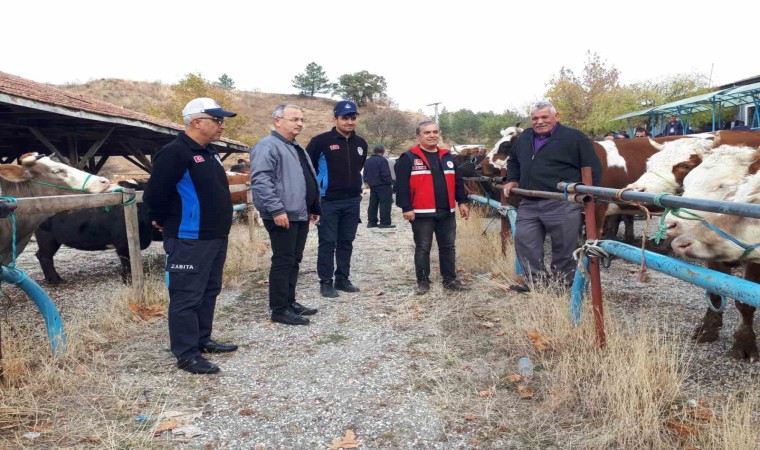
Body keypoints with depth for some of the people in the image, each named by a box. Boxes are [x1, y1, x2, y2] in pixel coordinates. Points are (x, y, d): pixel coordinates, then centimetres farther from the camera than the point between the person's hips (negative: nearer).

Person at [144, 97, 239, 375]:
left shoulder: (209, 153, 14)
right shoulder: (175, 153, -16)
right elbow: (154, 195, -18)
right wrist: (165, 222, -4)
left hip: (216, 238, 10)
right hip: (189, 242, -10)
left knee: (209, 292, 17)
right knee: (187, 297, -2)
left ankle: (202, 340, 30)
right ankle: (186, 354, 6)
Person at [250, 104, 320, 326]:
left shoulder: (297, 149, 20)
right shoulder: (268, 146, -11)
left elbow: (309, 180, 27)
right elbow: (261, 181, -21)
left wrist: (315, 208, 24)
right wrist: (276, 210, -26)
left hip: (301, 215, 10)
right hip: (283, 216, -10)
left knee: (294, 261, 15)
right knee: (283, 262, -4)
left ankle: (290, 302, 26)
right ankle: (280, 309, 4)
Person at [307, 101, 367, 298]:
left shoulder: (361, 144, 7)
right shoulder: (321, 141, -10)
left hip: (352, 201, 5)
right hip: (328, 201, -5)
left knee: (346, 243, 11)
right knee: (327, 243, 0)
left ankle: (342, 279, 22)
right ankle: (326, 283, 8)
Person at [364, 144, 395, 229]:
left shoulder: (367, 161, 12)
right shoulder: (382, 160, -14)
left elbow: (365, 175, 17)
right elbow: (386, 174, -19)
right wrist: (390, 183, -9)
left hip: (372, 186, 8)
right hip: (383, 186, -8)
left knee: (373, 204, 12)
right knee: (385, 204, -5)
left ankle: (371, 222, 15)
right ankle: (385, 222, -7)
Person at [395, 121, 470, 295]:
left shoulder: (447, 156, 13)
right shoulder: (409, 158, -4)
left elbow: (457, 181, 18)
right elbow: (402, 185, -9)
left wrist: (462, 202, 11)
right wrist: (406, 207, -15)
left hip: (447, 212, 5)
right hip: (422, 214, -5)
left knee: (448, 247, 11)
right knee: (422, 249, 3)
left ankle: (450, 280, 22)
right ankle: (423, 282, 15)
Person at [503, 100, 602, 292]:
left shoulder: (574, 138, -2)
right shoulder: (524, 138, 17)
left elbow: (593, 168, -2)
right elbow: (513, 160, 35)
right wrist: (513, 180, 20)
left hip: (562, 204, -5)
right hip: (529, 204, 5)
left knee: (563, 248, 2)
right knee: (524, 241, 4)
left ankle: (562, 283, 18)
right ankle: (536, 280, 17)